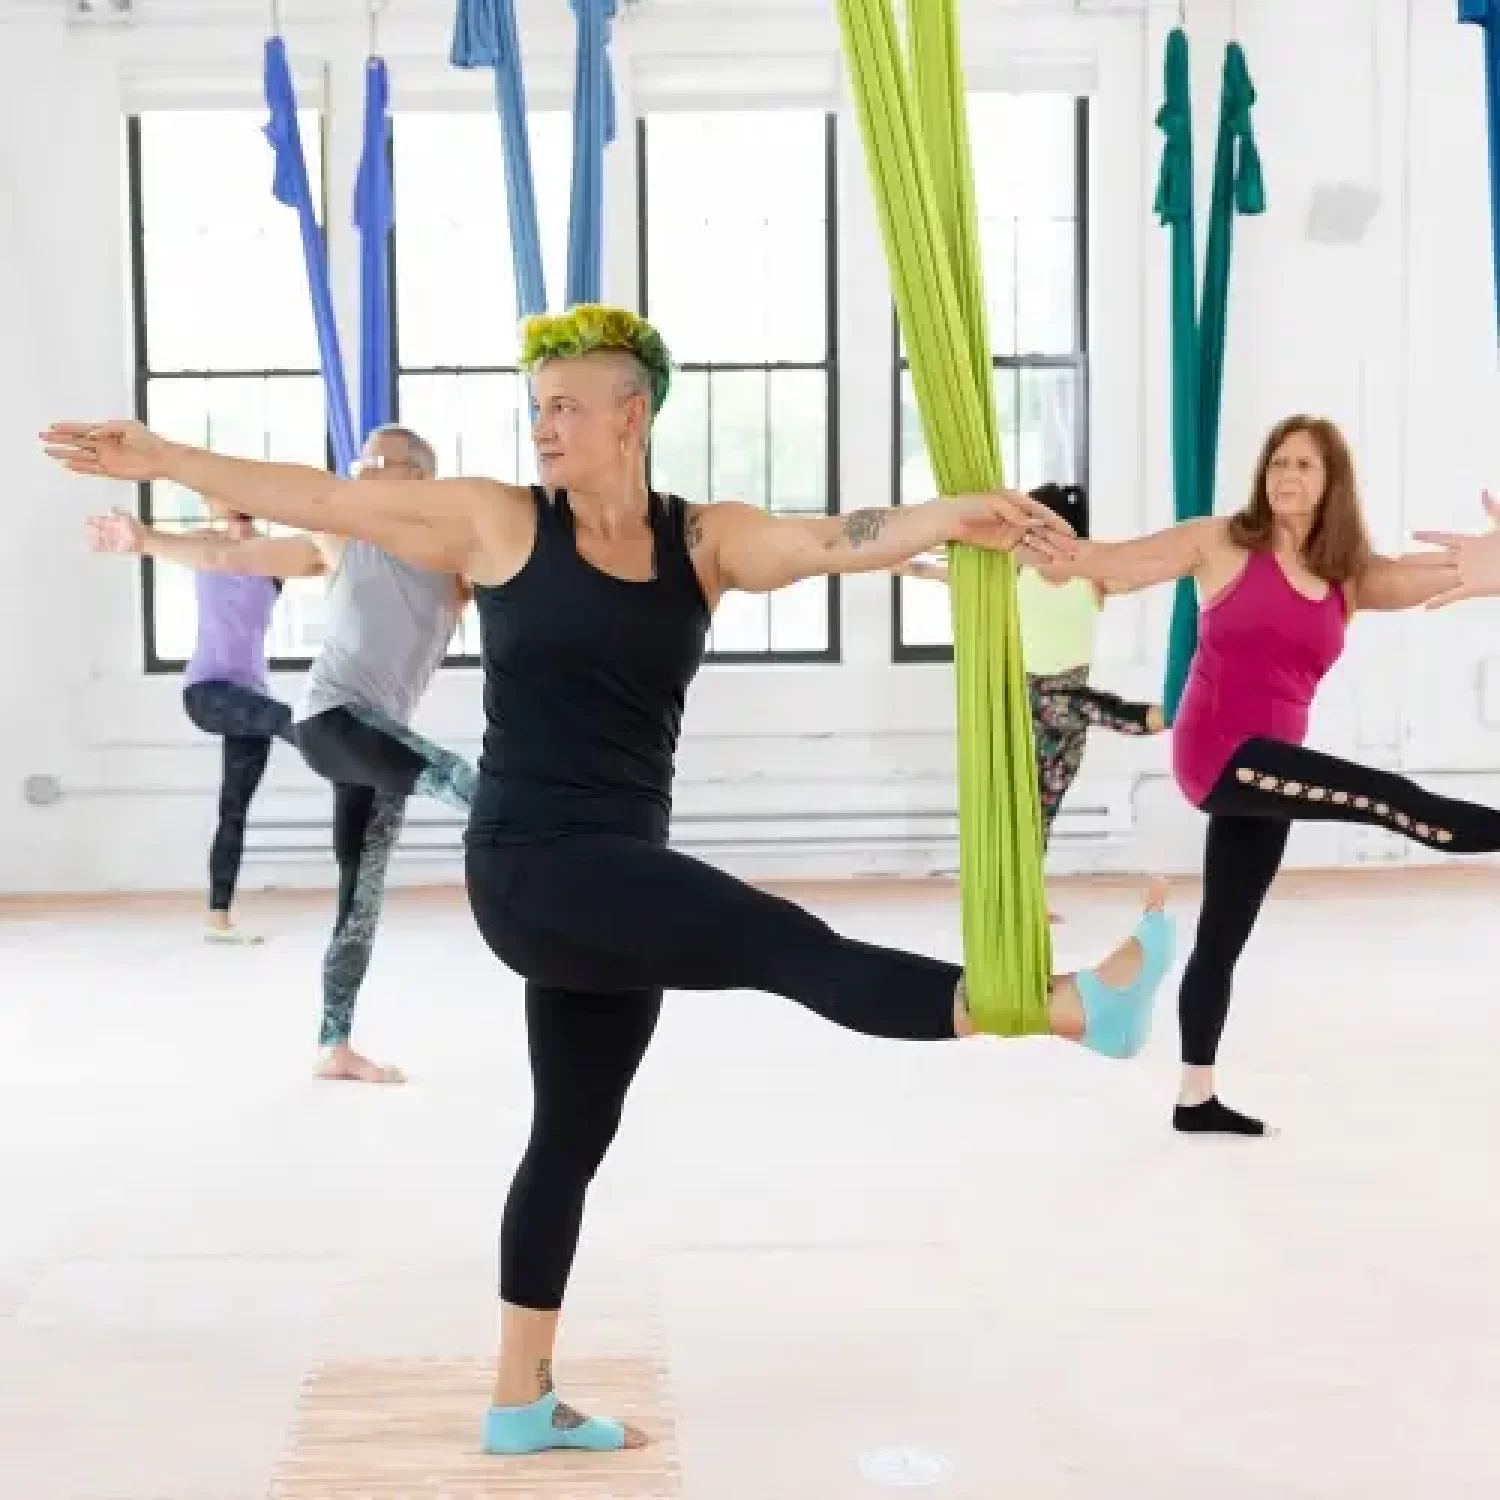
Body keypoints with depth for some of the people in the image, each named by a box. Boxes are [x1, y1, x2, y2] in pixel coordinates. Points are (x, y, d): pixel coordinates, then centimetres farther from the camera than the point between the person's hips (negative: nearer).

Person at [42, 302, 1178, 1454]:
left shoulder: (706, 541, 4)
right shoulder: (498, 523, -2)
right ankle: (1076, 1005, -23)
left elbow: (834, 540, -13)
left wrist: (953, 517, -30)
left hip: (620, 884, 6)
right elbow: (323, 499, 3)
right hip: (536, 872, -6)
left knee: (573, 1135, 14)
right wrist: (162, 459, 5)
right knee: (796, 949, -19)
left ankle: (521, 1402, 26)